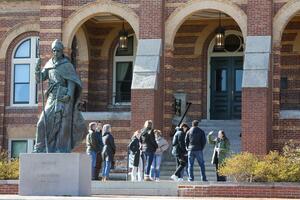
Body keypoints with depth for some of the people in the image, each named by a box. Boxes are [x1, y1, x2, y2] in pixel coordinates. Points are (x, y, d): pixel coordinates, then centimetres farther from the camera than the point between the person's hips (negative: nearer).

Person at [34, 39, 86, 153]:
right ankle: (40, 149, 1)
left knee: (63, 124, -7)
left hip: (63, 98, -5)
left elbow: (72, 82, -6)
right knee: (44, 122, -3)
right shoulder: (49, 65, 14)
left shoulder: (67, 65, -1)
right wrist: (38, 68, -9)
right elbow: (39, 79, 9)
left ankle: (62, 150, -4)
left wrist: (69, 95, -21)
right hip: (52, 98, 5)